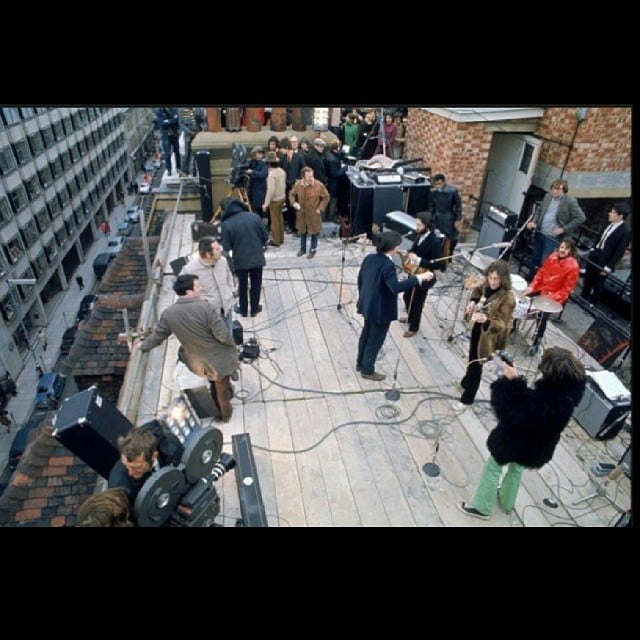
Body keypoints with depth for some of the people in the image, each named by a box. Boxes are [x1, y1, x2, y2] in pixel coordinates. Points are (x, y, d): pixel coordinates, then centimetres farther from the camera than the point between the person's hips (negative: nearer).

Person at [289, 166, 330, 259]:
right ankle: (302, 249, 40)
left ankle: (313, 250, 30)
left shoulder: (319, 185, -19)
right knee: (302, 232, 20)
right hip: (302, 213, 3)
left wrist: (320, 208, -12)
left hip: (314, 214, -3)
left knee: (314, 232, 10)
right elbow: (292, 194, 7)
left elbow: (326, 197, -7)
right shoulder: (298, 184, -11)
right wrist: (293, 202, -10)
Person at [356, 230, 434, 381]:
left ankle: (360, 363, 40)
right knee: (376, 339, 9)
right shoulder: (387, 265, -27)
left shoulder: (369, 258, -1)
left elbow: (360, 279, 8)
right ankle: (368, 370, 24)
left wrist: (362, 297, 21)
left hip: (368, 305, 9)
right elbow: (396, 287, -39)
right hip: (381, 310, -9)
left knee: (366, 333, 24)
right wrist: (419, 278, -38)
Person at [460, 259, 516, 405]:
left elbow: (501, 325, -32)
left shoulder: (508, 298, -30)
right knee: (472, 358, 28)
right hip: (476, 328, 7)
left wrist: (485, 320, -51)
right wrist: (473, 301, -3)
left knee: (476, 363, 5)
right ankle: (467, 381, 54)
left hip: (488, 335, -7)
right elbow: (478, 290, 16)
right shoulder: (487, 286, -9)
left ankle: (468, 396, 25)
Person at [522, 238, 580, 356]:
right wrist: (532, 286, -1)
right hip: (541, 288, 6)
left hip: (555, 296, -6)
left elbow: (566, 289, -15)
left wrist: (552, 298, -24)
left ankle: (535, 344, -7)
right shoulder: (553, 257, -2)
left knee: (543, 315, -21)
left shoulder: (573, 266, -17)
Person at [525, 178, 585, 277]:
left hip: (553, 237, -6)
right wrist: (534, 221, 1)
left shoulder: (570, 201, -13)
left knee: (544, 263, -7)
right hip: (540, 233, 6)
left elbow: (580, 218, -12)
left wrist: (563, 229, -15)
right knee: (535, 259, 16)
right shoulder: (547, 196, 5)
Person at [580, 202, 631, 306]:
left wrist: (608, 267, -19)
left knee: (597, 284, 8)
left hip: (604, 261, -7)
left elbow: (619, 252, -19)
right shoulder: (611, 224, 1)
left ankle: (591, 304, 25)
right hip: (594, 255, 7)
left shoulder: (625, 231, -21)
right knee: (587, 279, 19)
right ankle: (583, 299, 36)